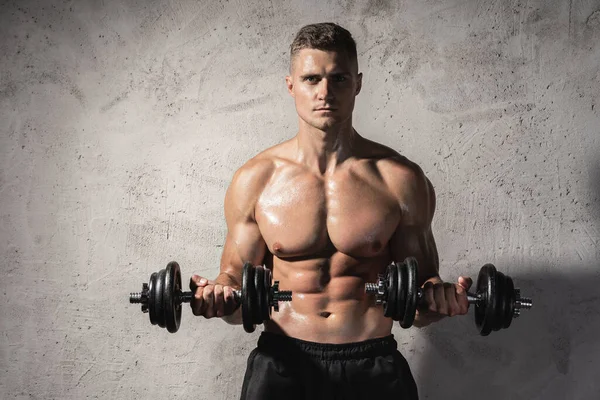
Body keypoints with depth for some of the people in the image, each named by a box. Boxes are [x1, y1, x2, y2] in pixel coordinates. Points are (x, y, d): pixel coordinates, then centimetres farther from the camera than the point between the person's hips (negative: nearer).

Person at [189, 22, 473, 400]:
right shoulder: (255, 180, 0)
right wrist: (220, 296, -14)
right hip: (283, 360, -1)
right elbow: (237, 278, 6)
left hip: (373, 361, 1)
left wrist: (438, 299, -15)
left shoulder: (401, 179, -1)